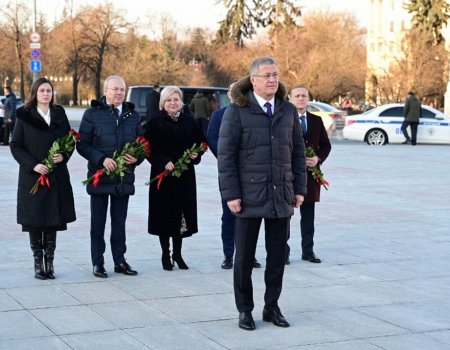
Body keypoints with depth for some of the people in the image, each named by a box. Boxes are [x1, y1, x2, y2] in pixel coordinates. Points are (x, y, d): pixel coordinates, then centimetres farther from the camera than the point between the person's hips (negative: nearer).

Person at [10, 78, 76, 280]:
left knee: (53, 220, 4)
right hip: (32, 177, -2)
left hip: (57, 176, 3)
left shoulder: (59, 115, 9)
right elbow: (15, 146, -2)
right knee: (34, 221, 0)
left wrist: (63, 156, -9)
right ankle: (38, 263, 8)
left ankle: (50, 262, 12)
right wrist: (33, 165, -14)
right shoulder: (25, 116, -1)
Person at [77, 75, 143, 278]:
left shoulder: (133, 116, 10)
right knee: (98, 222, 4)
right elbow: (82, 144, -5)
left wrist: (137, 158, -7)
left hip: (124, 177, 3)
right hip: (100, 176, -3)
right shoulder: (92, 114, -2)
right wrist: (102, 159, -18)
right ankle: (98, 263, 12)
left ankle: (120, 261, 20)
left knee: (120, 222, 11)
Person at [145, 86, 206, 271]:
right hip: (163, 174, -3)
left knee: (182, 213, 6)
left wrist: (196, 155, -6)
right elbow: (150, 149, -8)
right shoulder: (155, 123, -2)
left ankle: (177, 253, 17)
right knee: (165, 214, 1)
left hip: (185, 175, 3)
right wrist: (164, 162, -20)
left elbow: (200, 142, 13)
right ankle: (166, 254, 12)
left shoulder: (189, 122, 8)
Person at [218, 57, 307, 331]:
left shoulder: (288, 111, 9)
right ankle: (245, 310, 17)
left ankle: (272, 307, 22)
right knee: (245, 256, 5)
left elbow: (298, 151, 12)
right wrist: (230, 194, -11)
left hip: (282, 195, 4)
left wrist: (299, 188, 6)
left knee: (278, 255, 8)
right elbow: (226, 155, -6)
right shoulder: (237, 111, -4)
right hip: (250, 195, -4)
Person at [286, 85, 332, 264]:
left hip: (310, 174, 4)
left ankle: (308, 250, 18)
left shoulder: (316, 120, 10)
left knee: (308, 216, 10)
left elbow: (326, 145, 12)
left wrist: (318, 158, -7)